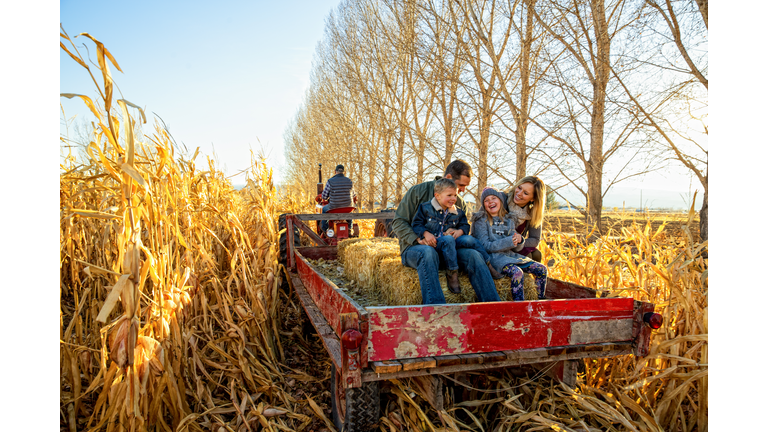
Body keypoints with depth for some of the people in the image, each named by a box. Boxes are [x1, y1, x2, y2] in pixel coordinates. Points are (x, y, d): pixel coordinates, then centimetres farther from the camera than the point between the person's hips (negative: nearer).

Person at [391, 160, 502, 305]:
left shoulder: (460, 203, 15)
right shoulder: (417, 191, -1)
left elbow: (465, 226, 18)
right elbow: (398, 222, -3)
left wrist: (460, 231, -9)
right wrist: (418, 238, -19)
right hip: (414, 249, -4)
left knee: (473, 254, -24)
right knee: (428, 252, -40)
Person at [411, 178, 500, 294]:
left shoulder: (458, 212, 13)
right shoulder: (425, 208, 2)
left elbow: (465, 225, 18)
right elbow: (416, 224, 1)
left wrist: (460, 231, -6)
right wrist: (426, 234, -16)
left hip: (450, 244, 4)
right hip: (434, 243, -4)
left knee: (469, 239, -22)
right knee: (448, 239, -37)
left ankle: (487, 264, -6)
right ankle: (452, 272, -31)